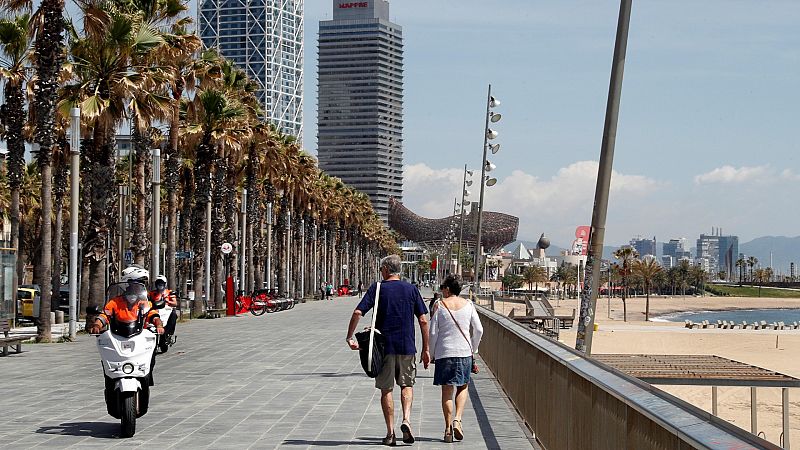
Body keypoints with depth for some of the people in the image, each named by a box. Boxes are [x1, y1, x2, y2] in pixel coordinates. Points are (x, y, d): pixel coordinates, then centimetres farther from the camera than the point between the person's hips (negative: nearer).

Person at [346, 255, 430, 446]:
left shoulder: (377, 289, -1)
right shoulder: (411, 290, 4)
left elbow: (357, 312, -11)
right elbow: (423, 321, 2)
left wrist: (349, 337, -2)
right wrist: (425, 349, 7)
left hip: (384, 346, -1)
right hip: (407, 346, 1)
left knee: (386, 389, 7)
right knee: (407, 385, 16)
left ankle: (390, 433, 7)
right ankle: (406, 419, -6)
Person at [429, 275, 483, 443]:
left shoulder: (439, 305, -3)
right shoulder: (468, 305, 3)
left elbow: (433, 333, -5)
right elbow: (479, 330, 2)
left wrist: (431, 353, 6)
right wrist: (473, 349, 15)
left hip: (444, 353, -1)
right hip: (464, 352, 1)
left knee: (447, 391, 6)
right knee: (462, 388, 14)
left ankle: (448, 428, 4)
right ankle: (457, 420, -6)